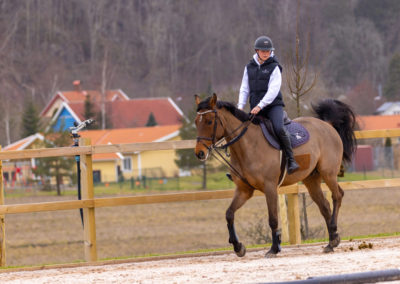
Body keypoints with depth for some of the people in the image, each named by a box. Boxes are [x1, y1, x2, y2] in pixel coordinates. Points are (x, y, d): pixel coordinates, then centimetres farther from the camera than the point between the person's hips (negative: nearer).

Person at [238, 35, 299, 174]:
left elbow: (273, 90, -13)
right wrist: (240, 106, -1)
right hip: (255, 108, 5)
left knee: (279, 129, -29)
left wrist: (260, 105, -22)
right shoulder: (249, 68, 11)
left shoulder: (274, 67, -4)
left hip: (273, 105, -5)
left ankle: (291, 161, -24)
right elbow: (244, 89, 14)